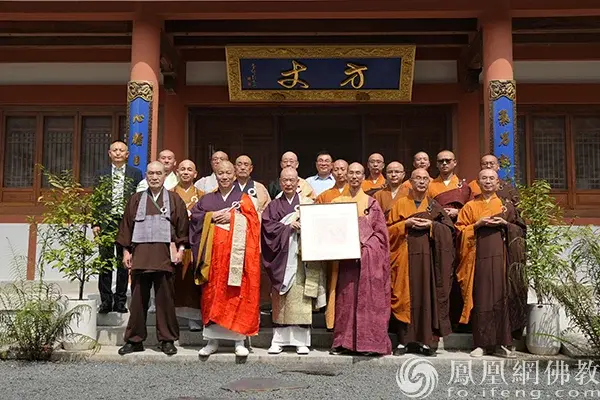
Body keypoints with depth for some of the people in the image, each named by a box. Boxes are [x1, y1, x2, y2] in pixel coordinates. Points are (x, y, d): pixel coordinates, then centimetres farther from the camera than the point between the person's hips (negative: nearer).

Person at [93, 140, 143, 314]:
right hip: (106, 223, 1)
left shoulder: (135, 174, 8)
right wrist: (95, 223, -1)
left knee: (124, 263, 4)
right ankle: (105, 301, 9)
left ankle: (120, 301, 12)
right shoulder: (102, 174, 12)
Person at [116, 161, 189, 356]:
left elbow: (183, 226, 6)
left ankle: (167, 339, 13)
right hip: (140, 255, 2)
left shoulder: (174, 200, 7)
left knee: (165, 298, 3)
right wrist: (126, 251, 4)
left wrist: (180, 248, -3)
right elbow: (127, 226, 11)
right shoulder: (136, 199, 12)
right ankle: (135, 339, 15)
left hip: (165, 255, -1)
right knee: (138, 298, 5)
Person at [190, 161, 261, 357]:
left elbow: (252, 221, -2)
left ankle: (239, 340, 0)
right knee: (212, 294, 0)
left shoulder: (243, 199, 11)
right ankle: (212, 340, 8)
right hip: (213, 254, 2)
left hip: (235, 253, -2)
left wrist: (231, 217, -12)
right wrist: (212, 216, -8)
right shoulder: (207, 199, 17)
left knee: (238, 295, -5)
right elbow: (195, 216, 6)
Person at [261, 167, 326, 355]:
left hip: (302, 258, -1)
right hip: (281, 258, 1)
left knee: (300, 299, -3)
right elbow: (268, 227, -2)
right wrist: (289, 226, -9)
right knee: (281, 299, 1)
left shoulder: (307, 204, 10)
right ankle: (279, 340, 8)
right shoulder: (274, 206, 11)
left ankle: (301, 340, 3)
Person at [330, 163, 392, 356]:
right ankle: (344, 342, 6)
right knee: (345, 299, 1)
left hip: (369, 258, -2)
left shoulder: (371, 203, 7)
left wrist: (363, 244, -8)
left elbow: (380, 232, 4)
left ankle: (369, 342, 0)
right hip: (345, 257, 2)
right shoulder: (338, 202, 13)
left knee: (368, 299, -3)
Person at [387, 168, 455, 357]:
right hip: (406, 256, -1)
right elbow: (389, 228, 4)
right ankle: (404, 340, 2)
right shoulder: (400, 204, 10)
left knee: (427, 295, -2)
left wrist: (431, 225, -10)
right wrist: (406, 224, -10)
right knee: (406, 296, -3)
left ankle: (425, 340, 4)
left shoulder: (434, 206, 13)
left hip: (427, 256, 1)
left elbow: (449, 229, 5)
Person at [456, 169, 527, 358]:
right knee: (480, 298, -5)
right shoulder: (470, 206, 13)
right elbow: (461, 230, 6)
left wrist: (505, 224, -6)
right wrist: (478, 224, -9)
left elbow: (520, 229, 11)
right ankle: (481, 344, 0)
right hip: (480, 256, -1)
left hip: (501, 256, 1)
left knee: (502, 296, -3)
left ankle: (501, 343, 4)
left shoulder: (506, 205, 14)